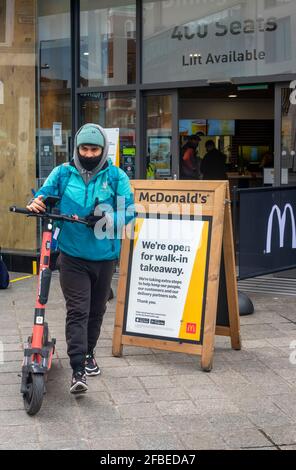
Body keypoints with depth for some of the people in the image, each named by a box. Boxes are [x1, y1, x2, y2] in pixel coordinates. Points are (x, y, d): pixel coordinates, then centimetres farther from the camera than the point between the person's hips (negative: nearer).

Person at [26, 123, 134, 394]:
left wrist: (106, 217, -26)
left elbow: (128, 212, -7)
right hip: (73, 257, -2)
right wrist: (37, 203, -31)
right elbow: (45, 193, -7)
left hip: (104, 256, 2)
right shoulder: (63, 173, 1)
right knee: (77, 311, -10)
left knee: (96, 311, 17)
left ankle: (88, 353, 38)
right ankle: (78, 370, -10)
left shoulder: (116, 176, -1)